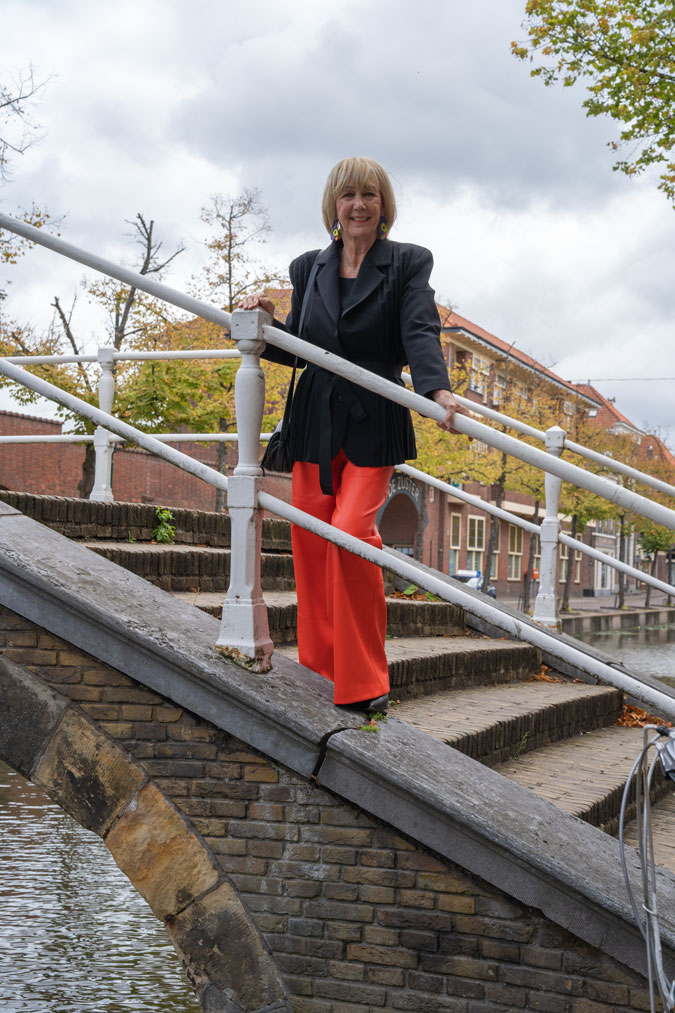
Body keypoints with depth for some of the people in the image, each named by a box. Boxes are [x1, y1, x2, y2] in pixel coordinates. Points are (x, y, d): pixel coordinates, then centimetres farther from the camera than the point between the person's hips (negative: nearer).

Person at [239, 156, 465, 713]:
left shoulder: (408, 263, 2)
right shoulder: (309, 268, 13)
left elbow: (420, 332, -13)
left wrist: (437, 388, -32)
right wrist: (267, 323, -5)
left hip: (374, 426, -4)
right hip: (317, 422, 4)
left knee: (351, 530, -18)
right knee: (310, 538, 2)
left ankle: (364, 680, -5)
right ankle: (320, 668, 17)